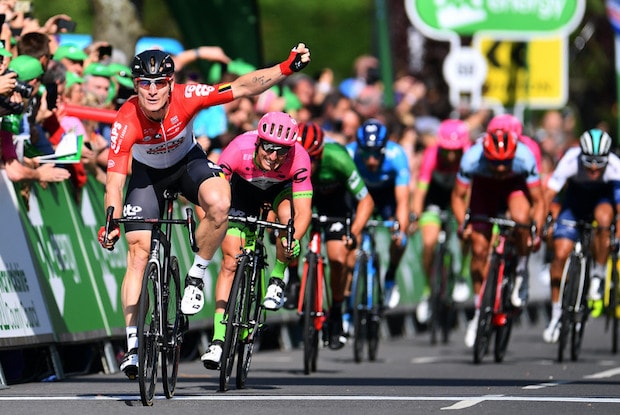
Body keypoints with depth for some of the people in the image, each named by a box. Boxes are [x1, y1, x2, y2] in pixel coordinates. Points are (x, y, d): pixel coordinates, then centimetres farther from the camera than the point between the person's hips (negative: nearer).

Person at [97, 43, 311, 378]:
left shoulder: (187, 98, -31)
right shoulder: (126, 122, -34)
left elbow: (242, 88, -28)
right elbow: (114, 183, -36)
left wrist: (287, 68, -38)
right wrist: (111, 225, -49)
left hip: (188, 161, 0)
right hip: (147, 173, 0)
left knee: (219, 203, -32)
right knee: (138, 252, -12)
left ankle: (196, 276, -8)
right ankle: (133, 344, -6)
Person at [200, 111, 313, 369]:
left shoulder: (298, 158, -37)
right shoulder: (239, 149, -39)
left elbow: (303, 211, -39)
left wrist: (294, 240, -57)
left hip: (281, 187, 0)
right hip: (244, 187, 0)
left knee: (288, 215, -34)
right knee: (230, 262, -8)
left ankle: (277, 280, -8)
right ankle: (218, 340, -4)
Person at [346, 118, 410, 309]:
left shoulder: (396, 155, -35)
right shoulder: (349, 154, -35)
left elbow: (402, 200, -36)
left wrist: (401, 229, -50)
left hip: (387, 192, 0)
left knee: (399, 239, -19)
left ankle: (390, 278, 11)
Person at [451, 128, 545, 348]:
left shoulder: (524, 158, -37)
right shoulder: (471, 159, -35)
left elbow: (538, 201, -27)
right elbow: (458, 196, -20)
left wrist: (536, 234, -38)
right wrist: (463, 223, -35)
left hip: (515, 184, -1)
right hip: (484, 186, 1)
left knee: (521, 218, -35)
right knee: (479, 249, -6)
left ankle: (521, 271, -8)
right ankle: (479, 311, 12)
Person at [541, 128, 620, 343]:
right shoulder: (570, 161, -34)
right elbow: (548, 195, -33)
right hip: (575, 198, 1)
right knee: (560, 254, -12)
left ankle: (599, 273, -14)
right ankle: (556, 313, 7)